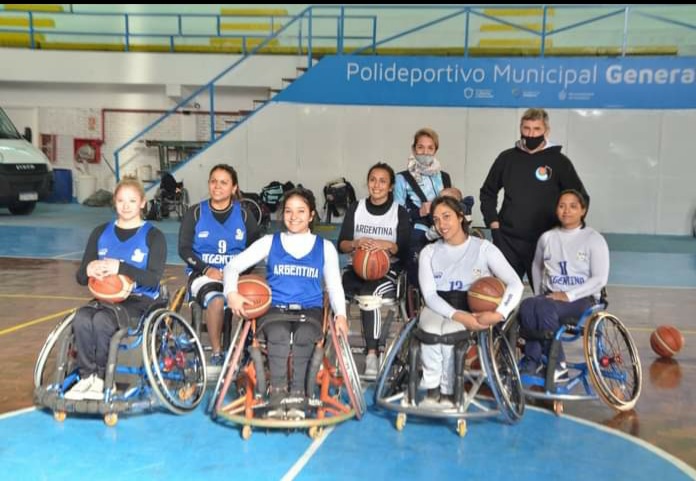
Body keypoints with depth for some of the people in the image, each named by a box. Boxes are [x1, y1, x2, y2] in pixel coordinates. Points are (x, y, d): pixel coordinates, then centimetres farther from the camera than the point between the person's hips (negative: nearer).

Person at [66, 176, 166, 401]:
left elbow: (154, 278, -13)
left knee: (102, 320, -32)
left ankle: (101, 378, -12)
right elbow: (80, 277, 10)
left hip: (140, 300, -4)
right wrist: (89, 270, -15)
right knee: (81, 318, -28)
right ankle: (87, 376, -15)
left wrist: (120, 268, -27)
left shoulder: (153, 236, 1)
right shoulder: (101, 233, 14)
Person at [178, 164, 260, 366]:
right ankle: (216, 352, -19)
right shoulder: (195, 213, 7)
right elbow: (184, 249, 3)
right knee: (216, 300, -34)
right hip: (203, 273, -1)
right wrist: (206, 269, -12)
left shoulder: (244, 216, 9)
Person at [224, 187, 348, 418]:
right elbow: (233, 266, 10)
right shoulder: (269, 242, 13)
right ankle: (278, 396, -36)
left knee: (304, 337, -34)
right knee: (279, 336, -35)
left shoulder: (325, 247, 15)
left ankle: (296, 396, -35)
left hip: (310, 310, 0)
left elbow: (334, 285, 14)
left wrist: (340, 314, -5)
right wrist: (232, 293, -11)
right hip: (274, 308, 0)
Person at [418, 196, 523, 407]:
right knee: (431, 330, -33)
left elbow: (515, 284, -7)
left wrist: (498, 314, -25)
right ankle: (432, 390, -20)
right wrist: (457, 315, -21)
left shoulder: (484, 248, 2)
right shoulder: (429, 251, 9)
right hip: (437, 308, 2)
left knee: (448, 330, -34)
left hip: (471, 311, -1)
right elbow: (429, 294, -4)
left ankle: (448, 392, -18)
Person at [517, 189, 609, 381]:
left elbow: (600, 278, -7)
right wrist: (539, 293, 12)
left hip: (582, 300, -4)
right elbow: (537, 267, 27)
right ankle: (532, 361, -26)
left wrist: (568, 295, -17)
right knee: (527, 306, -31)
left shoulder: (594, 239, -1)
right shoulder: (547, 237, 12)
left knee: (544, 306, -35)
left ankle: (557, 365, -24)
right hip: (550, 296, 4)